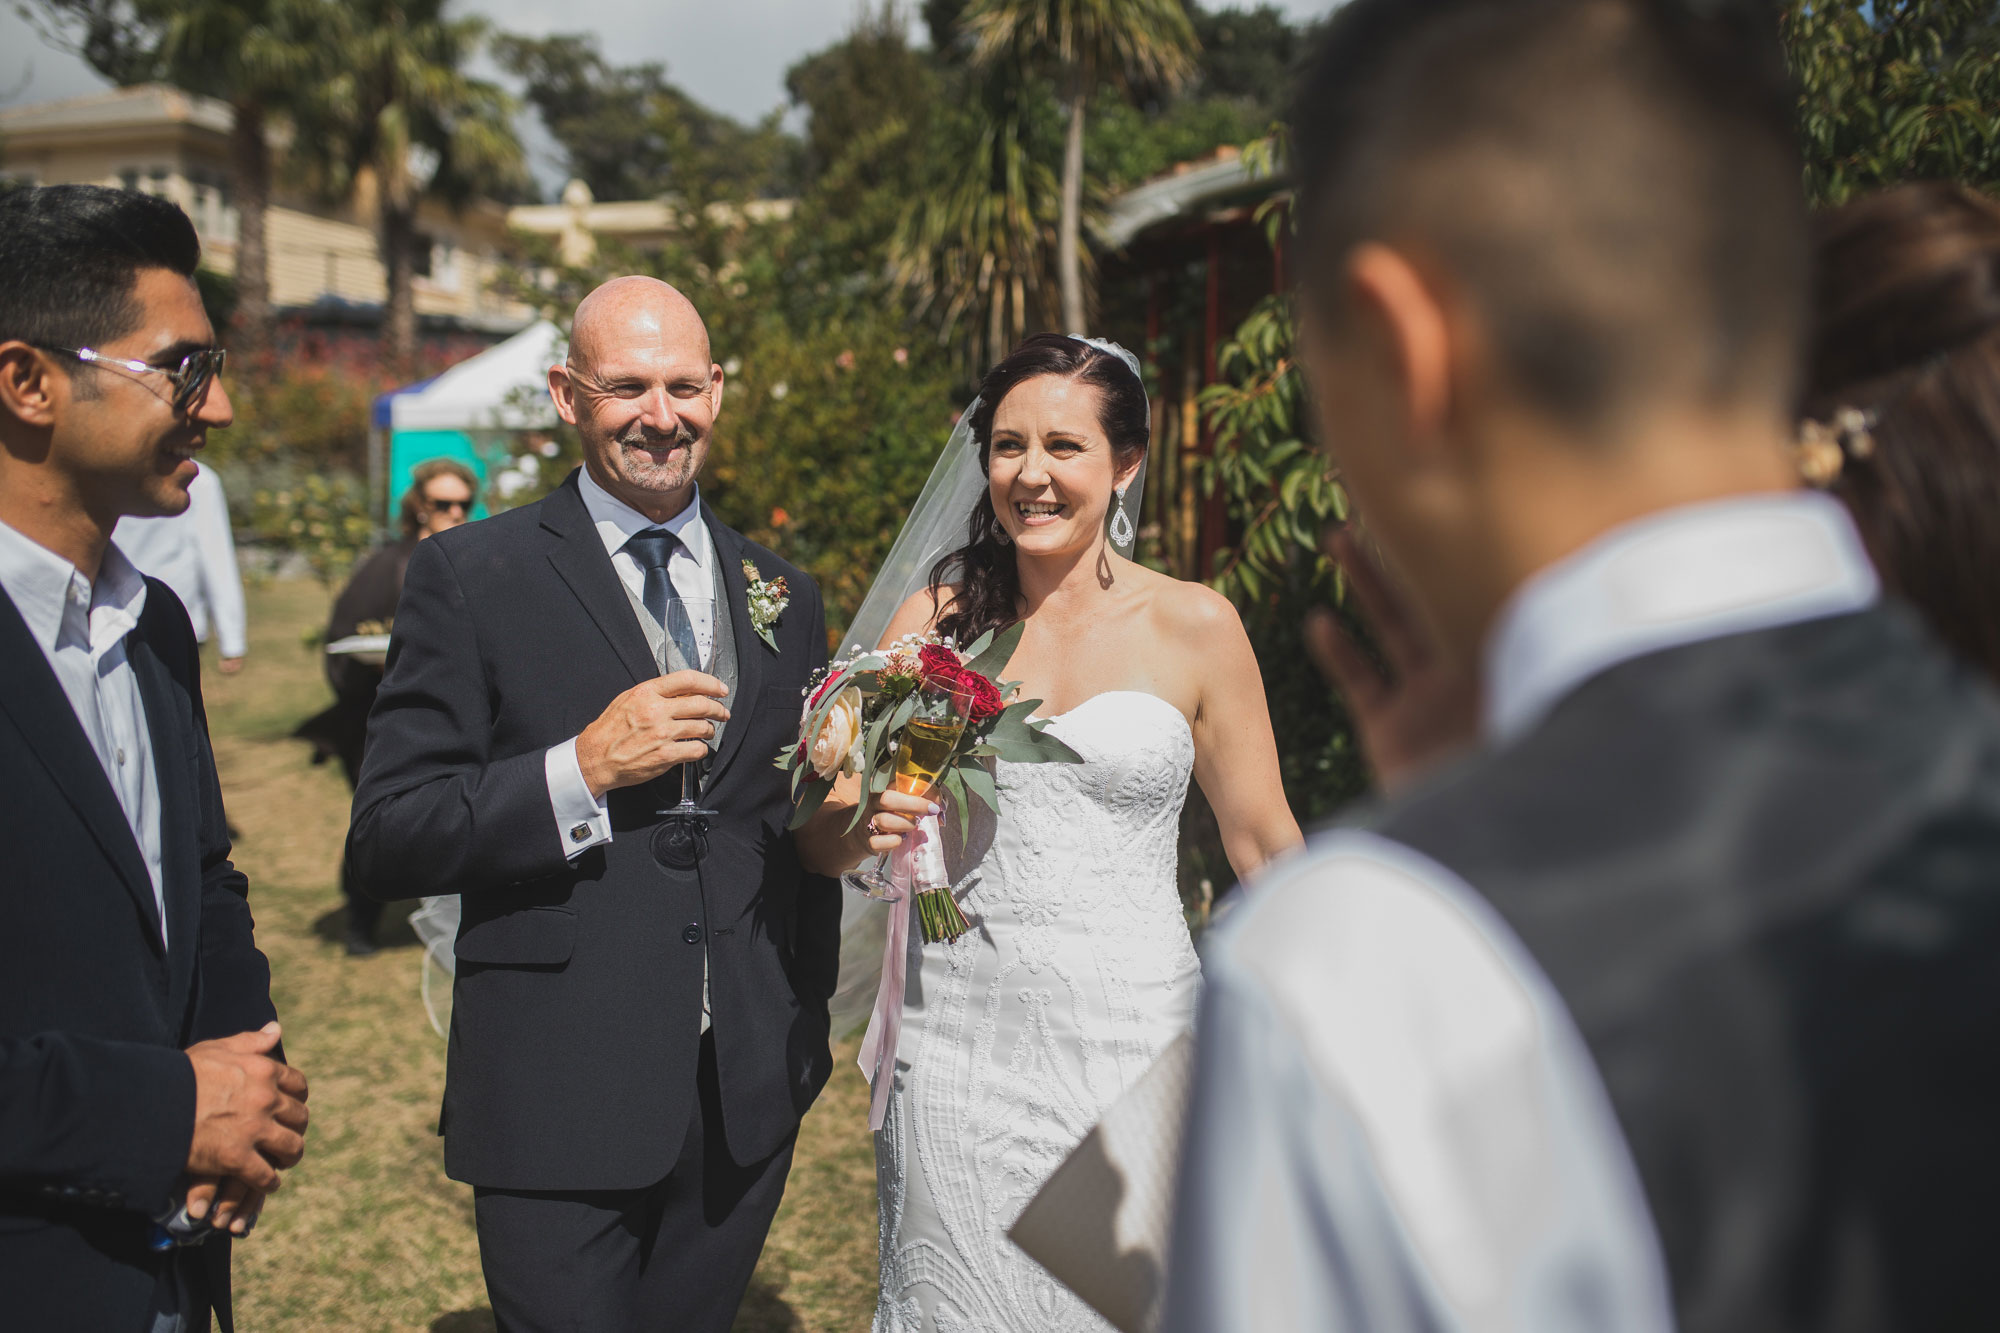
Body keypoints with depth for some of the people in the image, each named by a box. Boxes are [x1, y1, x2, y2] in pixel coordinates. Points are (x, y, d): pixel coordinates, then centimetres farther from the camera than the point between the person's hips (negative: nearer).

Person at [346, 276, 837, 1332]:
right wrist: (581, 771, -20)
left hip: (748, 1101, 4)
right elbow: (385, 844, -9)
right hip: (557, 1105, -4)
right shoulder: (470, 575, -5)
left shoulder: (785, 599, 9)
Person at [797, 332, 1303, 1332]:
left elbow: (1263, 845, 4)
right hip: (958, 1037, 2)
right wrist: (868, 823, -18)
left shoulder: (1195, 626, -2)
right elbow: (826, 839, 5)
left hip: (1130, 1036, -1)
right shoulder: (936, 616, 3)